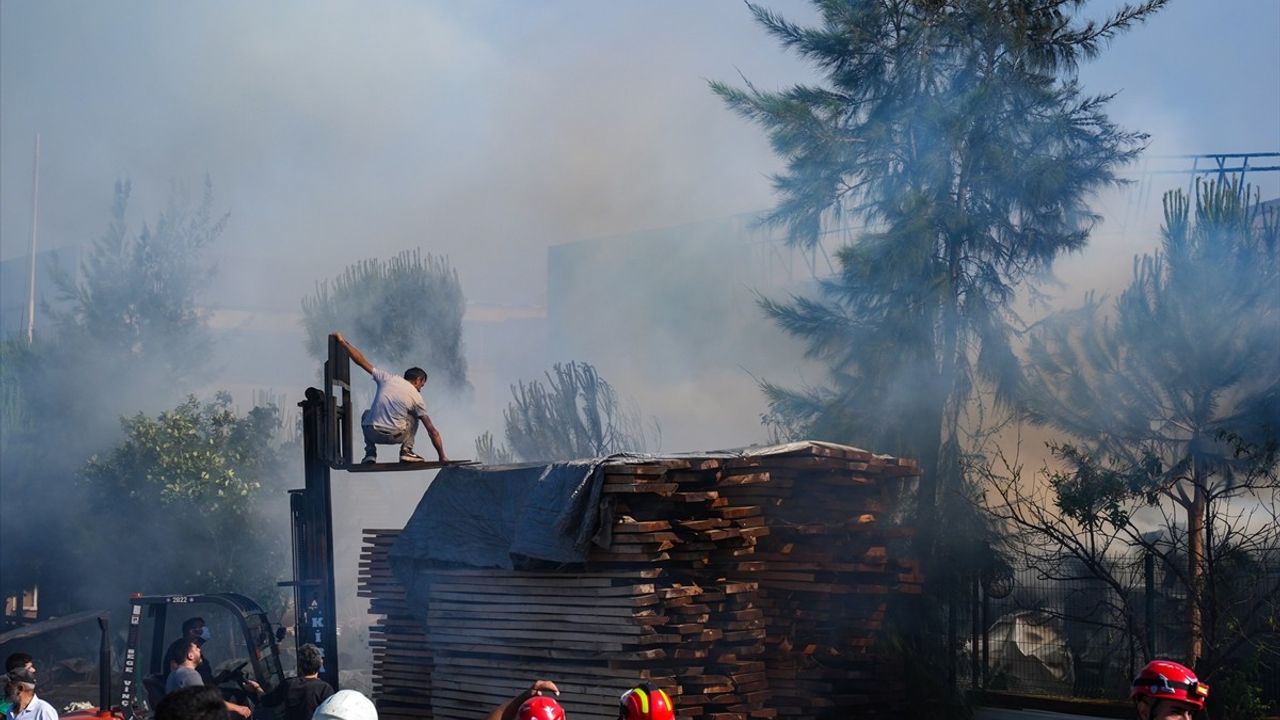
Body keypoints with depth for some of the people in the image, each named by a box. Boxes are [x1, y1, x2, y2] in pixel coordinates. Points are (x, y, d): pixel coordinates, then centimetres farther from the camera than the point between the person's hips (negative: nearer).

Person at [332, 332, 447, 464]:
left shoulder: (387, 378, 8)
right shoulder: (416, 397, 5)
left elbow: (362, 361, 9)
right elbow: (432, 431, 3)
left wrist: (343, 342, 21)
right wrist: (442, 457, 11)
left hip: (371, 434, 2)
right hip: (395, 437, -2)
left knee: (366, 415, 37)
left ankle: (370, 453, 21)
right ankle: (406, 451, 14)